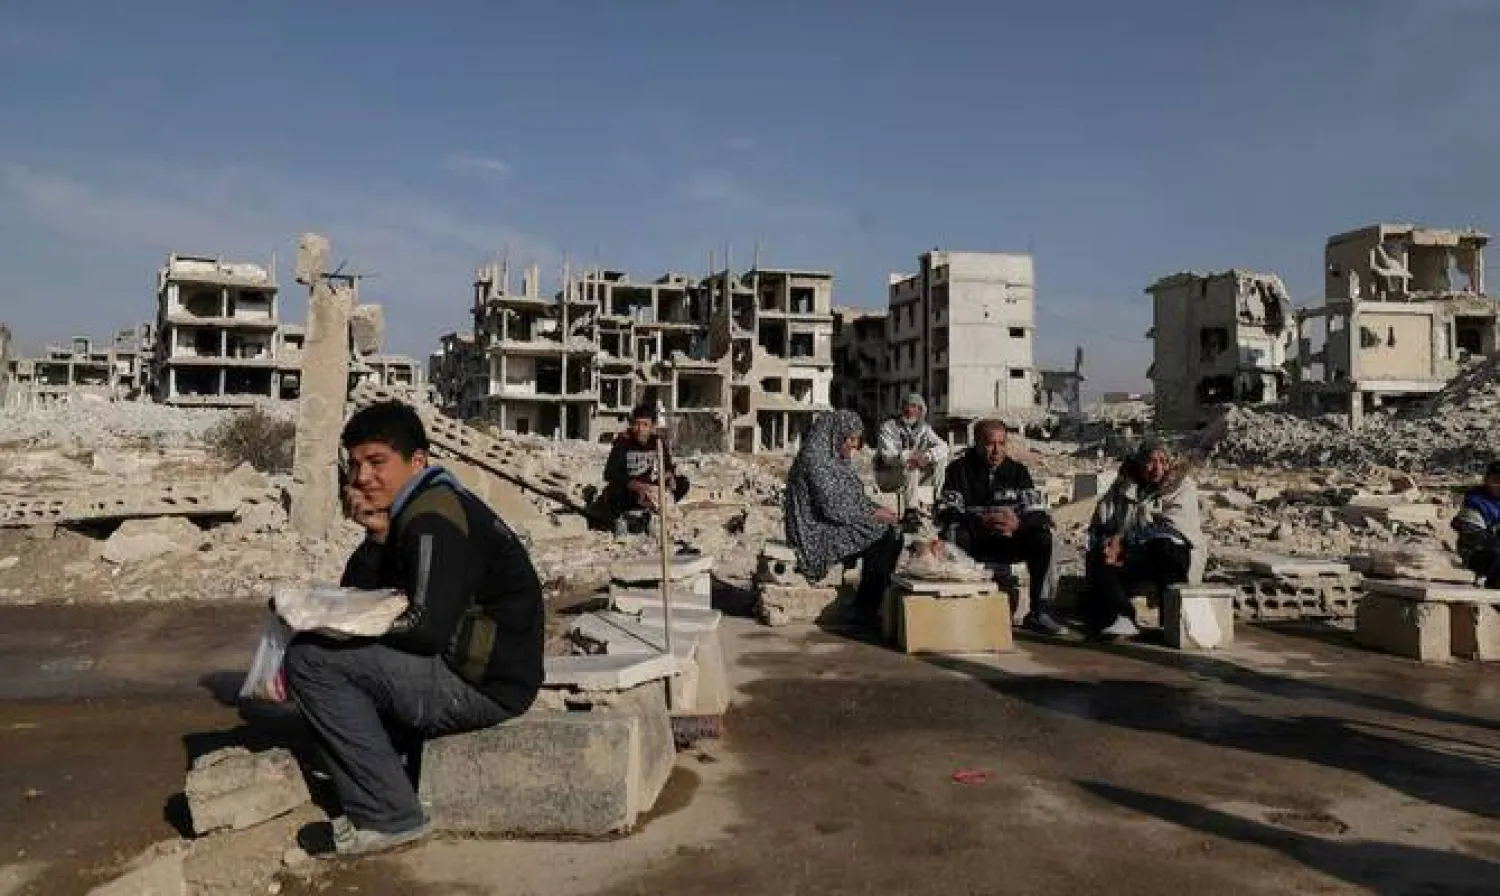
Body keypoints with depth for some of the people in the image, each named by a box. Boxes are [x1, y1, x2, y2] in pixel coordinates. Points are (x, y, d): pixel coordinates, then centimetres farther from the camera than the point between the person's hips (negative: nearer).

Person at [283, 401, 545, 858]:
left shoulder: (434, 517, -17)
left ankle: (386, 816, -10)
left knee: (310, 658, -14)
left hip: (486, 684, -11)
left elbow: (429, 629, -24)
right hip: (465, 666, 11)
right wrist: (376, 536, -7)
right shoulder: (413, 508, 13)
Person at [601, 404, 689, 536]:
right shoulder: (623, 442, -16)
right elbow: (610, 474, -25)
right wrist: (636, 486, -39)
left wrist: (670, 477, -18)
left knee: (682, 483, -11)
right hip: (626, 493, -4)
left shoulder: (657, 442, -4)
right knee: (612, 492, -38)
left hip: (646, 490, 4)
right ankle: (619, 516, -1)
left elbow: (668, 466, 8)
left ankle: (647, 511, 7)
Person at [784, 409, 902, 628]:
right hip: (819, 530, -9)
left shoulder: (838, 458, 13)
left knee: (893, 536, -6)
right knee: (880, 540, -20)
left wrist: (877, 509, 0)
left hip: (837, 524, 9)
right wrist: (872, 514, -15)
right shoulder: (814, 459, -18)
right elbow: (832, 507, -22)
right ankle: (865, 610, -11)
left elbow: (854, 497, 18)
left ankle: (881, 600, -1)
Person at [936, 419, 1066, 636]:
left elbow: (1041, 515, -6)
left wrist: (1018, 522, -31)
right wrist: (980, 522, -36)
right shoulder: (959, 469, -5)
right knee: (953, 534, -33)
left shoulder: (1017, 470, 2)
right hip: (972, 543, -2)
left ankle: (1039, 611, -13)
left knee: (1042, 537, -23)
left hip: (1007, 544, 2)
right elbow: (945, 514, -17)